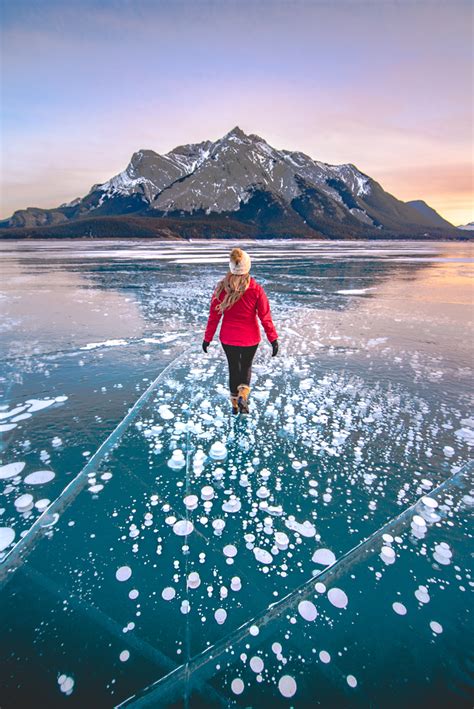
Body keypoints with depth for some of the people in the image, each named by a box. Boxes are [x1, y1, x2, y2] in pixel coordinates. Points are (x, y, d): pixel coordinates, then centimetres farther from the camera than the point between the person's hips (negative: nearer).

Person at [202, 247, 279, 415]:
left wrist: (207, 338, 4)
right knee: (246, 366, 22)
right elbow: (265, 316, -11)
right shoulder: (256, 289, -14)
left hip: (228, 338, 1)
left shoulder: (221, 288, -11)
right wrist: (273, 339, -3)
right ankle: (243, 393, -2)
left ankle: (235, 402, 28)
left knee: (233, 368, 19)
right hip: (250, 338, -1)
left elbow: (213, 316, -6)